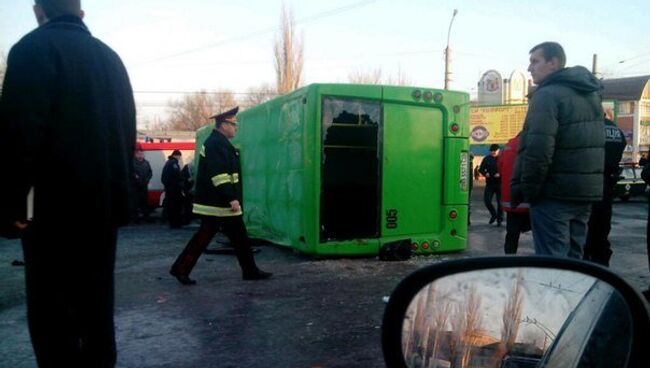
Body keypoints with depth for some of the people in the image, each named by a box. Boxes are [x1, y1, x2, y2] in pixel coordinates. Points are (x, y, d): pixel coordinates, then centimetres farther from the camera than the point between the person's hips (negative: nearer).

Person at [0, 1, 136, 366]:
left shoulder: (33, 48, -6)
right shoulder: (110, 57, 14)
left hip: (56, 205, -7)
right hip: (105, 202, 7)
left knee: (52, 311, 0)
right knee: (97, 303, 15)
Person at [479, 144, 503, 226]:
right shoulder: (486, 159, 7)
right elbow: (481, 169, 11)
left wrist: (500, 174, -20)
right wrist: (485, 173, -8)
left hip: (500, 184, -3)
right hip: (489, 183, 3)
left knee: (500, 202, 2)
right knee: (486, 200, -3)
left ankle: (499, 219, 16)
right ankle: (493, 214, 21)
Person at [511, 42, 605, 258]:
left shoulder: (548, 95, -11)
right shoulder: (591, 94, 18)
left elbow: (538, 149, -21)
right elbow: (594, 144, 21)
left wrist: (525, 189, -12)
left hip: (555, 192, -9)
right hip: (585, 191, 9)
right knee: (572, 257, 16)